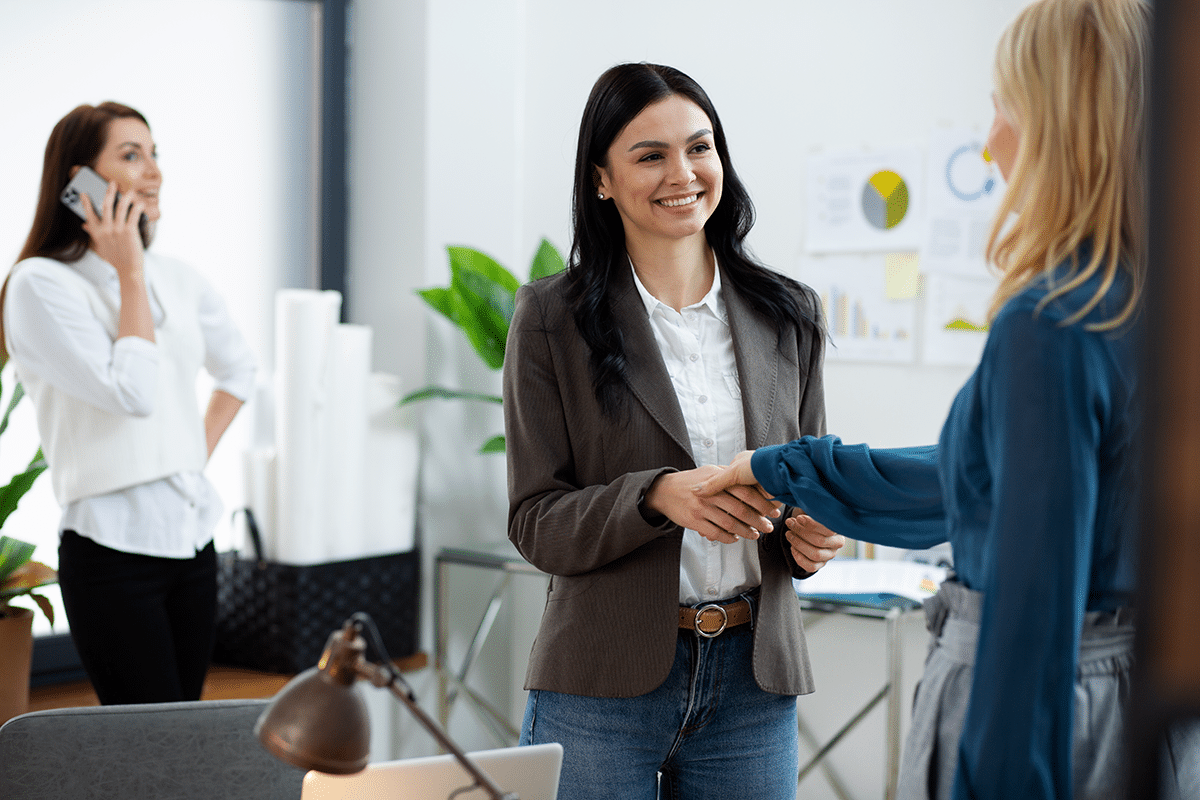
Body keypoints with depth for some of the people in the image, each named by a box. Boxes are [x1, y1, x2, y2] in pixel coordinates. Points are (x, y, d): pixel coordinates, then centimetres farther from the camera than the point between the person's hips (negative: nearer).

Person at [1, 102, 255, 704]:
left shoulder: (176, 280, 10)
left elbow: (237, 367, 28)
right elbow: (132, 392, -20)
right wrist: (129, 274, -11)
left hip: (192, 535, 7)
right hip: (113, 546, -7)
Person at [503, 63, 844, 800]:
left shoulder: (788, 315, 7)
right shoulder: (553, 319, -3)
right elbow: (536, 522, -5)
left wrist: (815, 533, -9)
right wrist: (657, 496, -22)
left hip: (754, 681, 3)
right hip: (603, 684, -3)